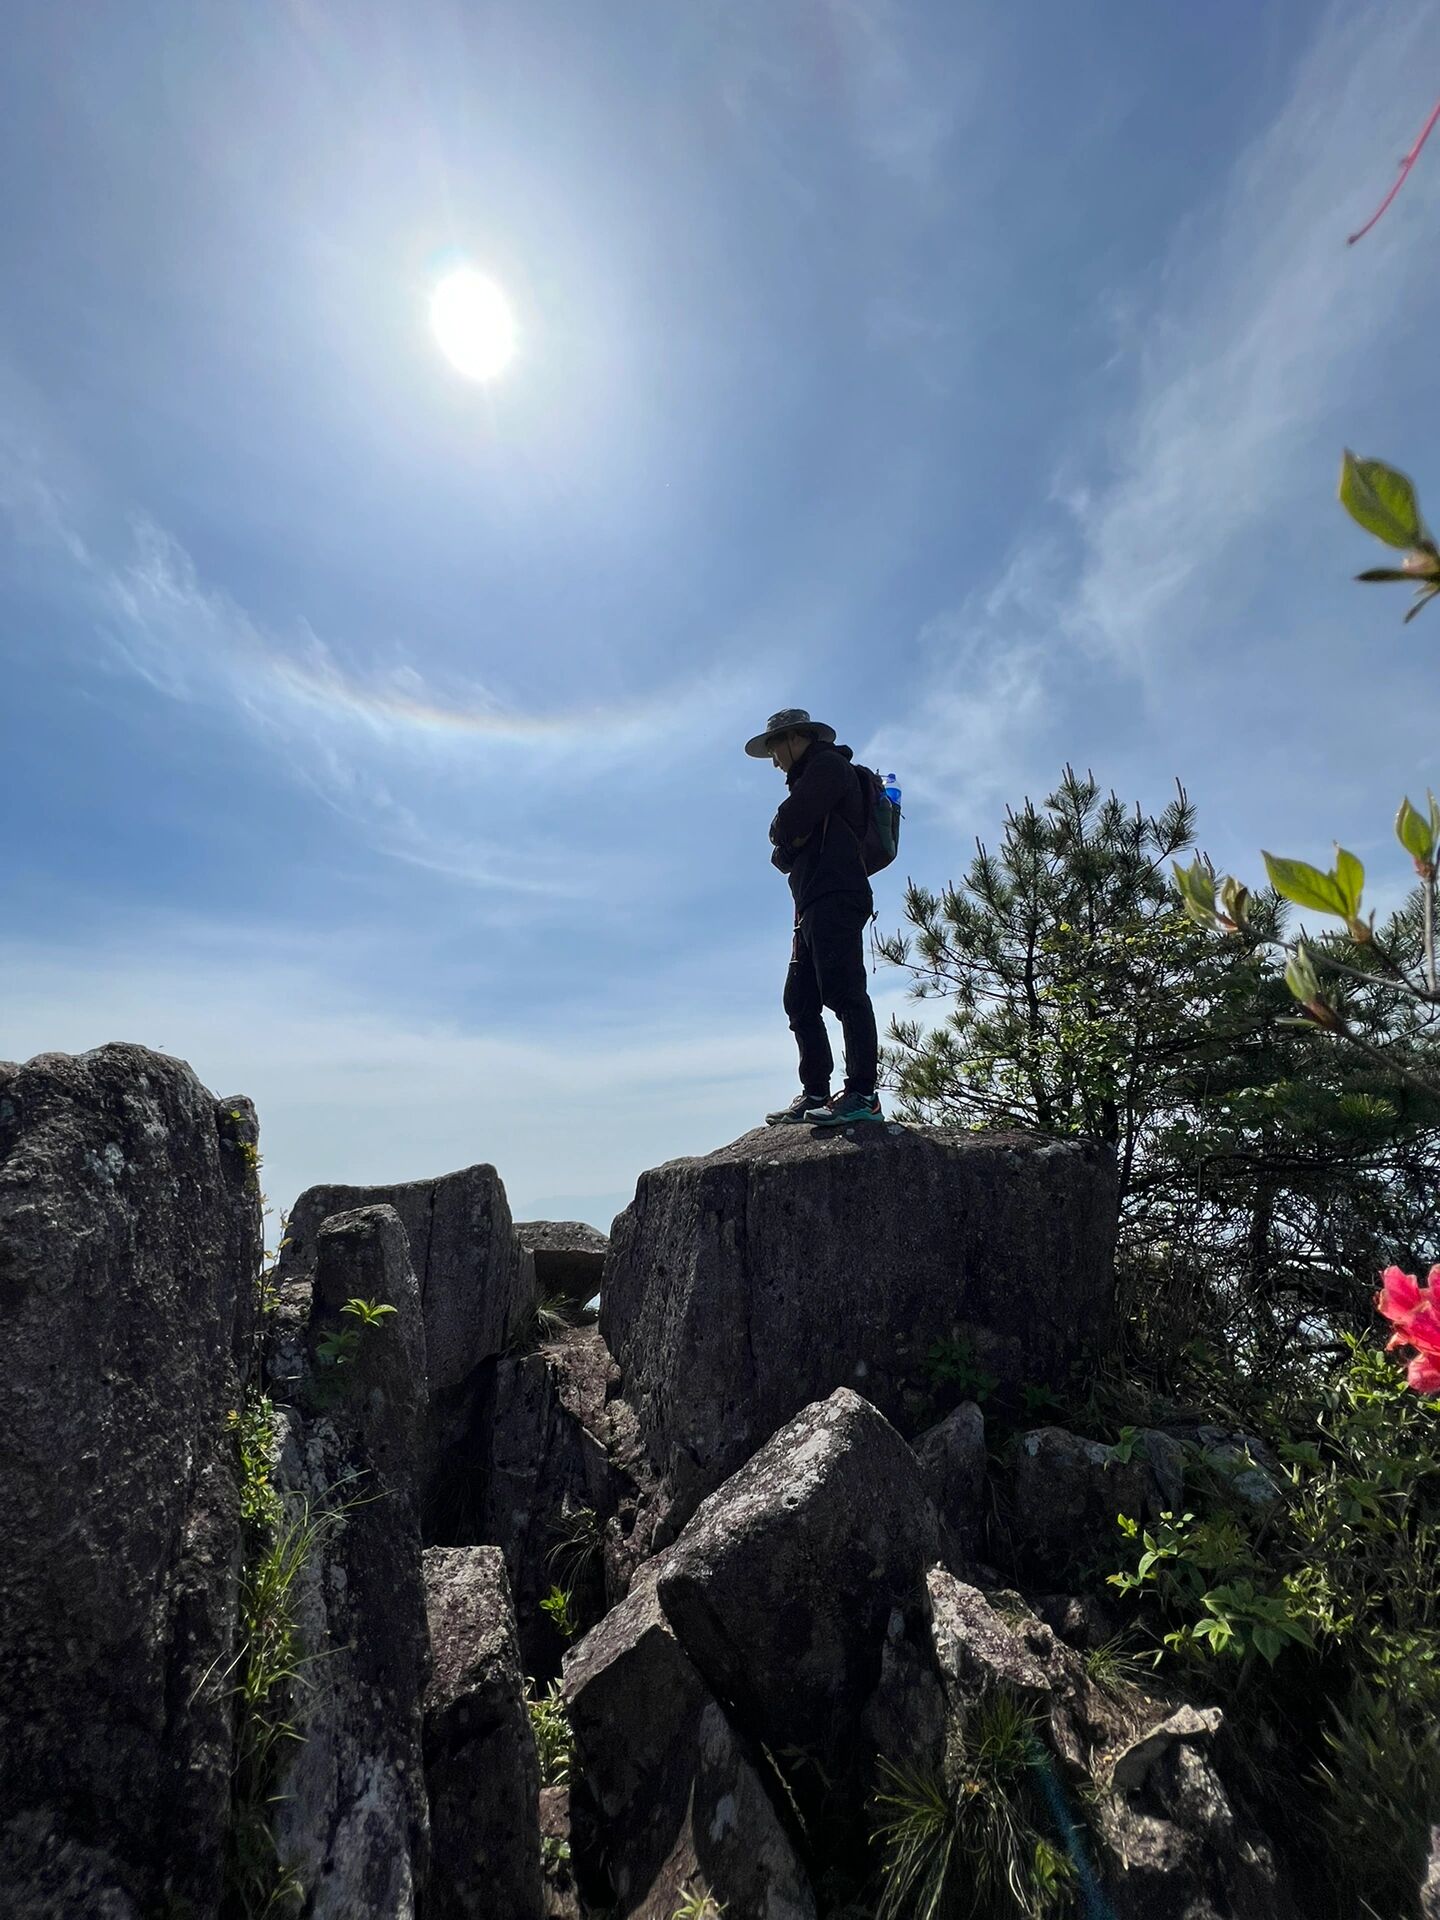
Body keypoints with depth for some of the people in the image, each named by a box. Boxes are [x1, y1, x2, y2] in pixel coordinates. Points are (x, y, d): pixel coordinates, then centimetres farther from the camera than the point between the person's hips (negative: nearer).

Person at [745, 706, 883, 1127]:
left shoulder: (827, 764, 4)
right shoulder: (810, 779, 32)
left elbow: (786, 826, -12)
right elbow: (783, 857, 22)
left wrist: (784, 834, 10)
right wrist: (789, 846, 1)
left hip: (834, 898, -10)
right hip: (813, 906, 10)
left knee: (842, 991, -16)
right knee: (800, 1001, 5)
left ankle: (863, 1094, -18)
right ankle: (815, 1095, 7)